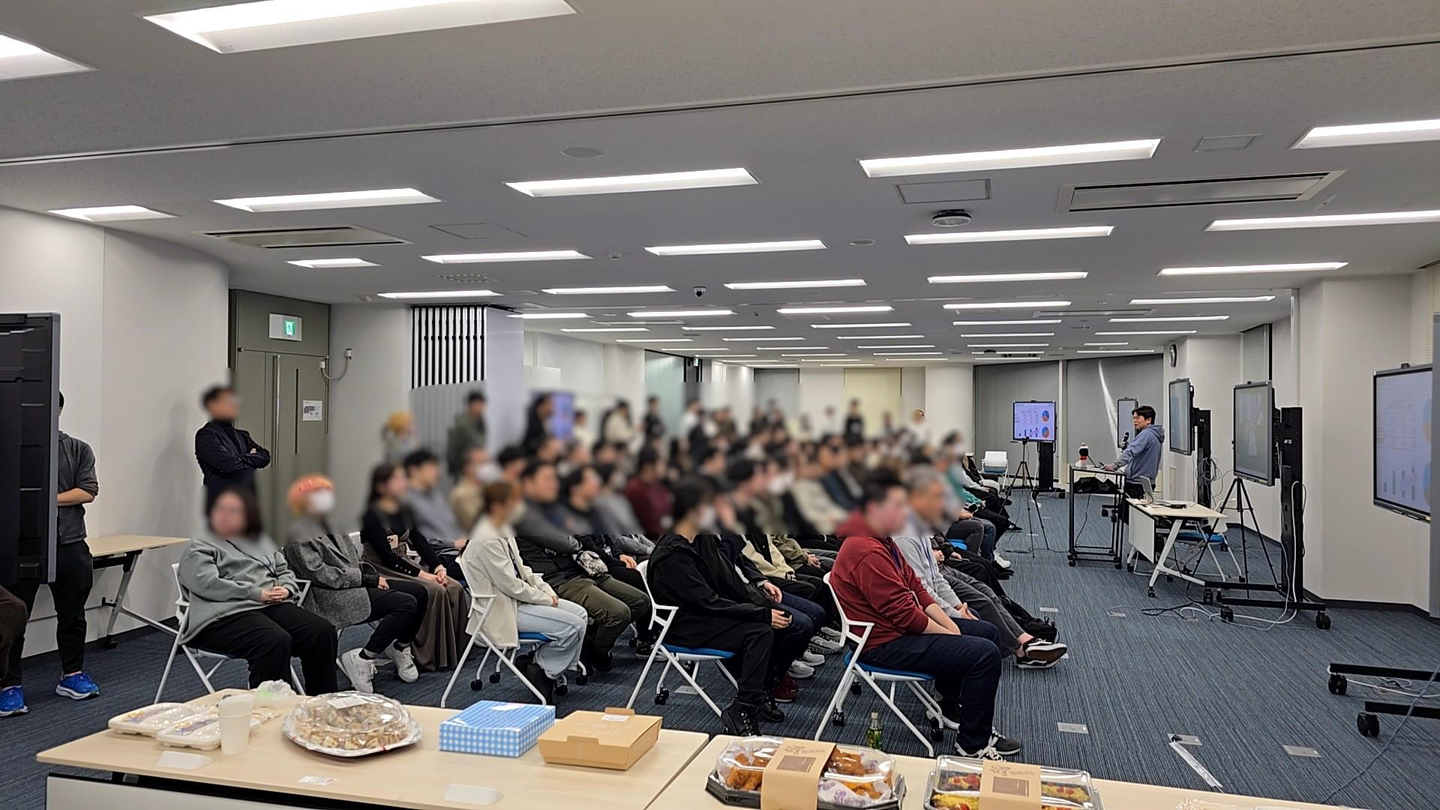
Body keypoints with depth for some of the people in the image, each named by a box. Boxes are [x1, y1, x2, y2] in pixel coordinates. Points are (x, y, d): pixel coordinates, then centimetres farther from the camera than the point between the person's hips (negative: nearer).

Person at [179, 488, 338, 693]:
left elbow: (285, 571, 26)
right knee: (275, 642, -36)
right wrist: (257, 594, -15)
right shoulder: (199, 548, 9)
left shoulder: (262, 542, 28)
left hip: (274, 606, 6)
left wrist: (286, 589, 0)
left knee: (323, 632, -21)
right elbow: (208, 584, -8)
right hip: (226, 614, -5)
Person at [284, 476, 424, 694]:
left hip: (355, 584, 9)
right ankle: (362, 659, -14)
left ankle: (400, 648, 14)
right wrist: (366, 579, -17)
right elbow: (320, 574, -19)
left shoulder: (327, 525, 20)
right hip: (333, 597, -9)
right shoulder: (300, 535, -9)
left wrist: (372, 575, 1)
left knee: (418, 591, -2)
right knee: (406, 604, -24)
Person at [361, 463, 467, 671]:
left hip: (404, 565, 7)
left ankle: (453, 651, -8)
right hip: (382, 571, -7)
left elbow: (420, 542, 7)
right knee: (433, 591, -28)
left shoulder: (405, 512, 11)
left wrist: (439, 566, -10)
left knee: (455, 588, -14)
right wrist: (421, 574, -23)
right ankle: (427, 657, -20)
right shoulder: (372, 516, -12)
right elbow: (386, 556, -19)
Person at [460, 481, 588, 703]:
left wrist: (548, 591, 1)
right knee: (573, 626, -17)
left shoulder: (503, 531, 7)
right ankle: (537, 668, 2)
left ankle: (552, 670, 9)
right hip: (503, 609, -10)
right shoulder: (487, 540, -23)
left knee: (581, 614, 2)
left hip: (518, 598, 10)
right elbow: (510, 585, -22)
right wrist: (546, 599, -12)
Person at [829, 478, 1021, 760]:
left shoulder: (882, 541, 9)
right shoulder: (868, 553, -26)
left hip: (902, 627, 11)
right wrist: (950, 634, -12)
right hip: (886, 644, -11)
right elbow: (903, 613, -24)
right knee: (985, 654, -17)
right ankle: (973, 744, -3)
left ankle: (952, 702, 33)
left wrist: (951, 625, 1)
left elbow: (915, 587, 11)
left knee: (986, 631, 18)